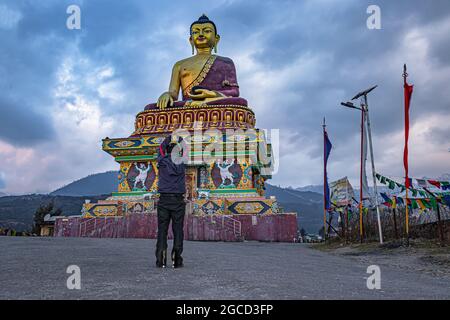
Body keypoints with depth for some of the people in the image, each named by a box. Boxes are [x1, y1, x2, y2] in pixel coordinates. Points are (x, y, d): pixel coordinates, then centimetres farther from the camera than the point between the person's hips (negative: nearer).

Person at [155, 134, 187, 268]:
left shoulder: (163, 161, 1)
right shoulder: (182, 163, 1)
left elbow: (161, 148, 20)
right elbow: (183, 149, 20)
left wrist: (168, 138, 31)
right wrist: (179, 140, 32)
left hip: (164, 200, 1)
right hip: (178, 201, 0)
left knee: (162, 230, 2)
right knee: (178, 230, 1)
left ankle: (161, 260, -2)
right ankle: (176, 260, -1)